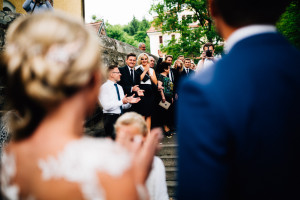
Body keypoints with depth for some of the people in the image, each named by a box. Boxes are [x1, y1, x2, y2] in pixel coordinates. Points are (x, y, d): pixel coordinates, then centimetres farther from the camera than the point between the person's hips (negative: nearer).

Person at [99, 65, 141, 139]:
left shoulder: (119, 87, 15)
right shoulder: (104, 87, -9)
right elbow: (106, 106, -20)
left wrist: (129, 102, -6)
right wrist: (122, 102, -25)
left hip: (121, 117, 7)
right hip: (110, 118, -7)